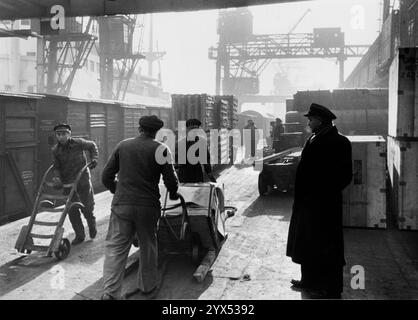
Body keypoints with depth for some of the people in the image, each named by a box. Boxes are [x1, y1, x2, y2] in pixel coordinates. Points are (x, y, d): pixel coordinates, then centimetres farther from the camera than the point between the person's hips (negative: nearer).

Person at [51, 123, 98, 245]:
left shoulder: (78, 143, -12)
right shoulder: (55, 150, -7)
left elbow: (92, 146, 6)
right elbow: (56, 167, -1)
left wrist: (94, 159, -4)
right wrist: (57, 178, -18)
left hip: (83, 180, -2)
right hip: (68, 182, 2)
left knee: (87, 207, 5)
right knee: (72, 210, 2)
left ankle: (92, 225, 37)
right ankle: (79, 235, 16)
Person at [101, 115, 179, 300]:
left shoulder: (122, 146, 7)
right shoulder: (161, 149, -2)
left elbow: (106, 176, 7)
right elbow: (170, 179, -4)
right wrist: (173, 194, 17)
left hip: (121, 204, 1)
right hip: (148, 206, -1)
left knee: (115, 247, 4)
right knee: (148, 246, 16)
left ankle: (110, 291, -4)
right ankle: (147, 286, 30)